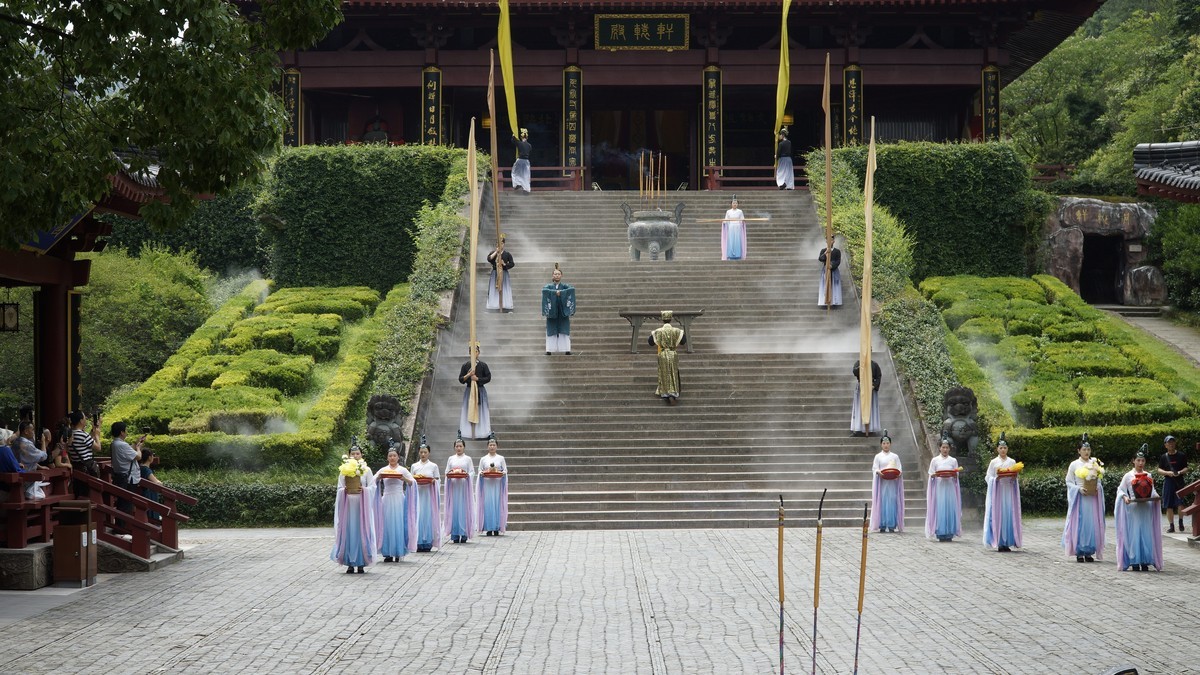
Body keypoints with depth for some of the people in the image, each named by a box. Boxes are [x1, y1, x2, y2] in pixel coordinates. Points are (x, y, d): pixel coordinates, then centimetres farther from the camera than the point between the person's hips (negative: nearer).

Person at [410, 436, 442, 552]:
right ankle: (419, 543, -2)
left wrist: (432, 481, -13)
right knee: (418, 516, -5)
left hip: (429, 494, -1)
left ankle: (428, 543, -1)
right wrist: (415, 480, -8)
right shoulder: (414, 466, 10)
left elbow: (437, 481, 7)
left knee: (428, 516, -5)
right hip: (418, 493, 1)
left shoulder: (433, 466, 6)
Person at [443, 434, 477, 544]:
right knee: (454, 509, -4)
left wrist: (467, 475, -16)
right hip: (453, 486, 2)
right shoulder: (451, 459, 12)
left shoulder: (468, 459, 7)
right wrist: (449, 475, -10)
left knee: (464, 509, -6)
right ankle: (455, 534, -3)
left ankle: (464, 534, -4)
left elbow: (472, 472, 4)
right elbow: (446, 472, 12)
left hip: (464, 486, -2)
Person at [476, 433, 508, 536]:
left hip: (498, 484, 0)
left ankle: (497, 528, -2)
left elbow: (505, 470, 8)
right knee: (487, 504, -5)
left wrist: (502, 473, -13)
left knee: (497, 504, -5)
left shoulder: (501, 458, 8)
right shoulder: (483, 459, 9)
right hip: (487, 484, 0)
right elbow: (479, 471, 10)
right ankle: (489, 528, -3)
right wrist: (482, 473, -12)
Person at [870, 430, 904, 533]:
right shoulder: (878, 456, 9)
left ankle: (892, 526, -3)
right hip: (882, 482, -1)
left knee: (892, 502, -4)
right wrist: (879, 472, -20)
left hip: (892, 483, 1)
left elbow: (899, 469, 7)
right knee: (882, 502, -5)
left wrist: (899, 473, -15)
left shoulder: (895, 456, 11)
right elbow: (874, 468, 1)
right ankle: (882, 526, -3)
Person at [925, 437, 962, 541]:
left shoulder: (953, 461, 10)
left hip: (950, 488, 1)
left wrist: (953, 475, -12)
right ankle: (940, 533, -4)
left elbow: (956, 476, 10)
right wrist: (937, 475, -15)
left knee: (950, 509, -5)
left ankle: (949, 533, -2)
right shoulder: (935, 460, 7)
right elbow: (931, 475, 6)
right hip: (939, 488, -1)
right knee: (939, 509, -7)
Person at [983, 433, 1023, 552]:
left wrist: (1014, 477, -9)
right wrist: (997, 477, -16)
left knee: (1009, 515, -3)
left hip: (1009, 492, 2)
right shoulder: (993, 462, 5)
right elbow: (988, 478, 2)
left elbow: (1015, 478, 13)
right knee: (998, 515, -7)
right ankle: (999, 543, -4)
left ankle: (1008, 542, 1)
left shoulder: (1012, 462, 10)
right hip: (997, 492, -2)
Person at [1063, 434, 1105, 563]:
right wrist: (1079, 488, -14)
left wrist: (1098, 487, -6)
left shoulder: (1096, 464, 8)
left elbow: (1100, 480, 15)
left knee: (1092, 524, 1)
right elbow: (1069, 482, 2)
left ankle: (1089, 552, 7)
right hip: (1079, 498, -2)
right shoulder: (1074, 465, 1)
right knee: (1079, 524, -4)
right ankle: (1079, 552, 2)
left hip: (1093, 498, 2)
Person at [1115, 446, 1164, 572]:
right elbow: (1120, 490, 3)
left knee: (1146, 534, 1)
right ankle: (1134, 561, -1)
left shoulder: (1148, 476, 9)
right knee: (1133, 534, -4)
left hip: (1147, 508, 3)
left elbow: (1152, 490, 18)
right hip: (1133, 508, -3)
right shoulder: (1128, 476, 0)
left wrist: (1155, 496, -3)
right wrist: (1125, 497, -16)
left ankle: (1145, 562, 5)